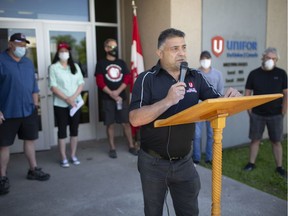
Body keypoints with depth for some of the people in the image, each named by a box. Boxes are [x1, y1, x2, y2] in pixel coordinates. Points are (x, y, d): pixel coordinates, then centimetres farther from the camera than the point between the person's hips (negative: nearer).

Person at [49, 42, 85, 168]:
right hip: (60, 104, -3)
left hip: (76, 103, 4)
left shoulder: (75, 66, 9)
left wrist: (73, 97, -11)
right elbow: (53, 87, -9)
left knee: (74, 129, 8)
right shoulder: (53, 68, -2)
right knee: (62, 130, 2)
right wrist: (66, 99, -18)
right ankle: (63, 158, 10)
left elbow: (81, 84, 4)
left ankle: (73, 156, 20)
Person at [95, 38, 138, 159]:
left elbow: (127, 78, 2)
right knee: (110, 124, 3)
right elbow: (100, 82, -6)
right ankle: (112, 148, 13)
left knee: (126, 122, 5)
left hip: (121, 97, 2)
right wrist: (112, 94, -14)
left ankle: (131, 146, 15)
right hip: (108, 99, -2)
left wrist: (117, 92, -11)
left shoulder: (121, 63, 11)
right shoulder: (101, 64, 2)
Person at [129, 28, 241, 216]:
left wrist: (231, 99, -18)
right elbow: (135, 119, -21)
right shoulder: (147, 79, -12)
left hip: (184, 161, 3)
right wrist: (168, 101, -30)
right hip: (153, 162, -2)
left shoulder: (196, 77, 0)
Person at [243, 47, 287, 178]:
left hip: (275, 114, 0)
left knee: (276, 141, 8)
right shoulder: (254, 74, -1)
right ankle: (251, 163, 22)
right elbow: (247, 93, 3)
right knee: (255, 139, 9)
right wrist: (249, 110, -3)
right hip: (257, 114, 0)